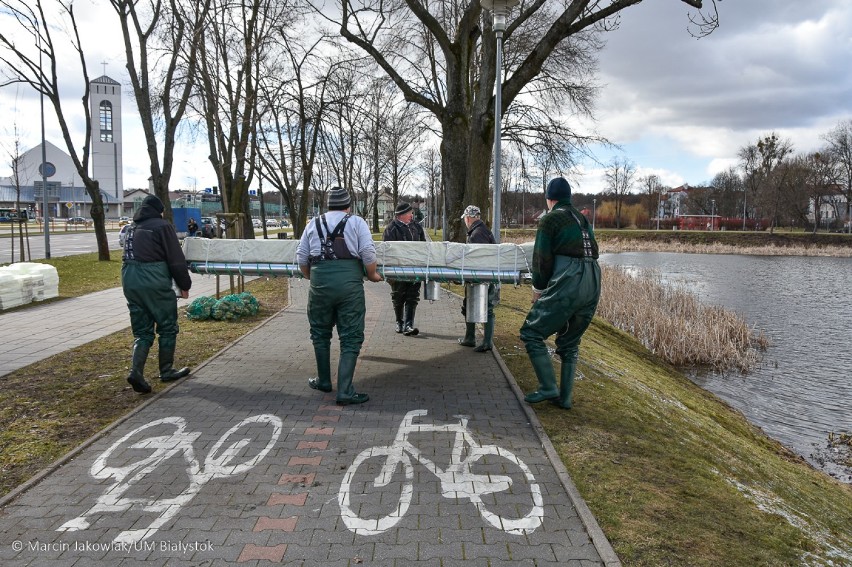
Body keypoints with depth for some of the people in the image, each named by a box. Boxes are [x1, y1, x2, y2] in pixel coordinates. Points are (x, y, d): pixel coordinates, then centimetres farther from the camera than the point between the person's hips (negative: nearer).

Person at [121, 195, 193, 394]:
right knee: (167, 327, 9)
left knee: (142, 331, 11)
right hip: (154, 282, -7)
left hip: (130, 280, 7)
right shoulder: (162, 226, -3)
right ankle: (166, 371, 18)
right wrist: (184, 285, 1)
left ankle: (136, 371, -5)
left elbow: (129, 256, 22)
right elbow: (176, 259, -6)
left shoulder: (132, 228, 19)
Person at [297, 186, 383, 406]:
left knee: (320, 333, 20)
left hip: (320, 282, 3)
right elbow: (368, 255, -3)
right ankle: (345, 391, 2)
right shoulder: (356, 222, 7)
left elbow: (301, 258, 15)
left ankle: (324, 381, 33)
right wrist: (372, 275, 14)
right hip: (349, 282, -3)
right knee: (351, 338, 3)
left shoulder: (314, 223, 15)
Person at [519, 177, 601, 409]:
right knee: (570, 343, 18)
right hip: (593, 284, 8)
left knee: (531, 333, 2)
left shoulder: (550, 219, 1)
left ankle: (548, 388, -2)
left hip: (567, 285, -7)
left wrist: (538, 289, 11)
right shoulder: (583, 219, 22)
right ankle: (565, 397, 21)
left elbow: (542, 259, -2)